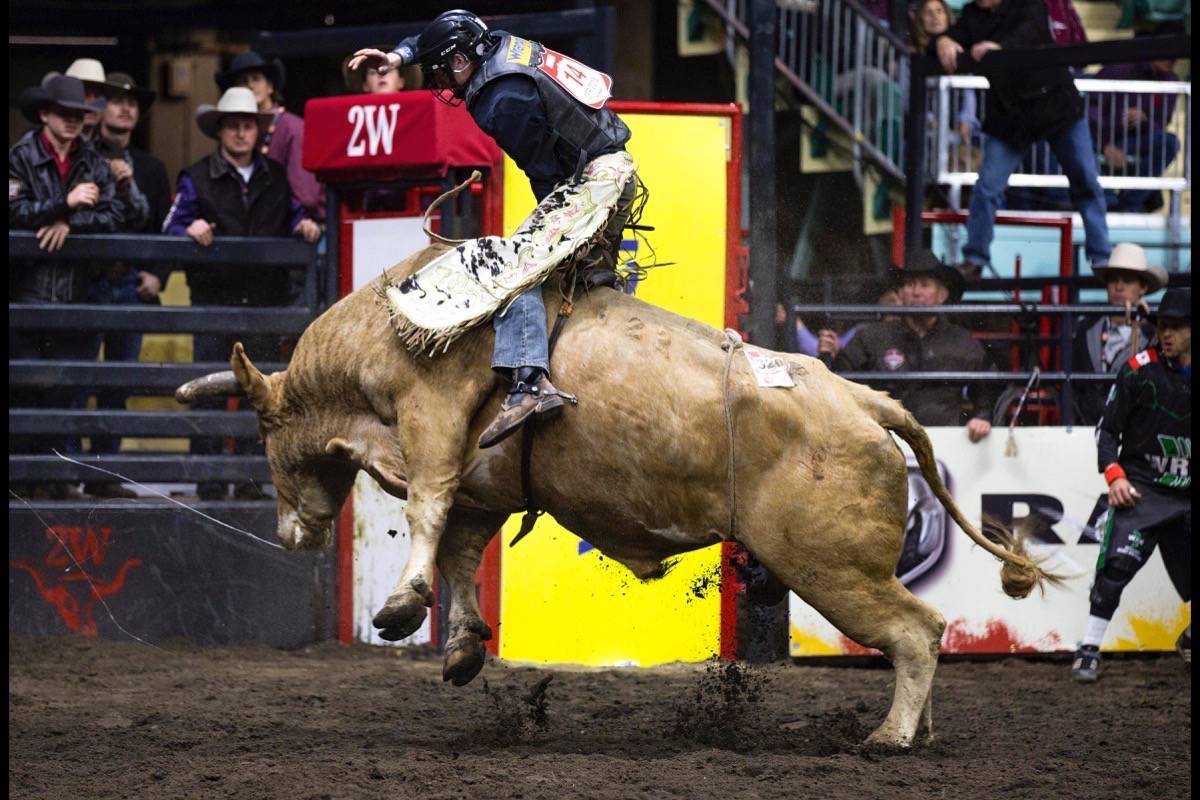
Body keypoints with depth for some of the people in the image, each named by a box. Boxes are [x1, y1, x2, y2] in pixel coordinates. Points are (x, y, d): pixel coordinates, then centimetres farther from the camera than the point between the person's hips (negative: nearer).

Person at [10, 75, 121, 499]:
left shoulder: (92, 162, 11)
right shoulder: (21, 157, 0)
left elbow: (111, 214, 1)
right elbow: (16, 211, -12)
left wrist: (70, 223, -13)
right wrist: (66, 203, -16)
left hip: (74, 288, 3)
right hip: (27, 286, -3)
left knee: (69, 387, 2)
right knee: (23, 384, -3)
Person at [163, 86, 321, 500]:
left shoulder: (276, 178, 16)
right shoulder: (197, 178, 7)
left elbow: (292, 215, 24)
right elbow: (173, 226, 1)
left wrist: (304, 226, 1)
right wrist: (190, 230, -20)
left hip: (264, 298, 3)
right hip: (213, 298, -3)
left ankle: (252, 478, 7)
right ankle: (208, 478, -4)